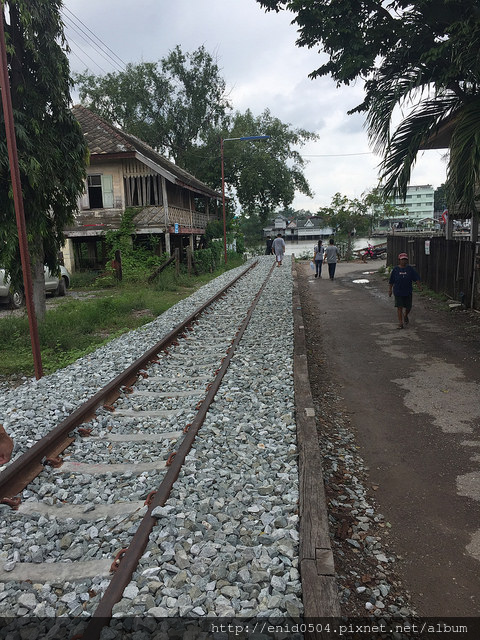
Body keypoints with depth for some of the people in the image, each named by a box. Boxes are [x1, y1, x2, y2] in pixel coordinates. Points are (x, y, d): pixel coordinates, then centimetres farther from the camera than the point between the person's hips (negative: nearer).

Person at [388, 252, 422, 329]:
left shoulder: (410, 269, 1)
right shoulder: (395, 269, -1)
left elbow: (416, 278, 2)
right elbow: (391, 281, 5)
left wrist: (419, 286, -11)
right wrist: (390, 290, 4)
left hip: (408, 292, 2)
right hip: (398, 292, -1)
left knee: (408, 307, 9)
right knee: (399, 307, -4)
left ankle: (405, 316, 41)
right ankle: (400, 323, 2)